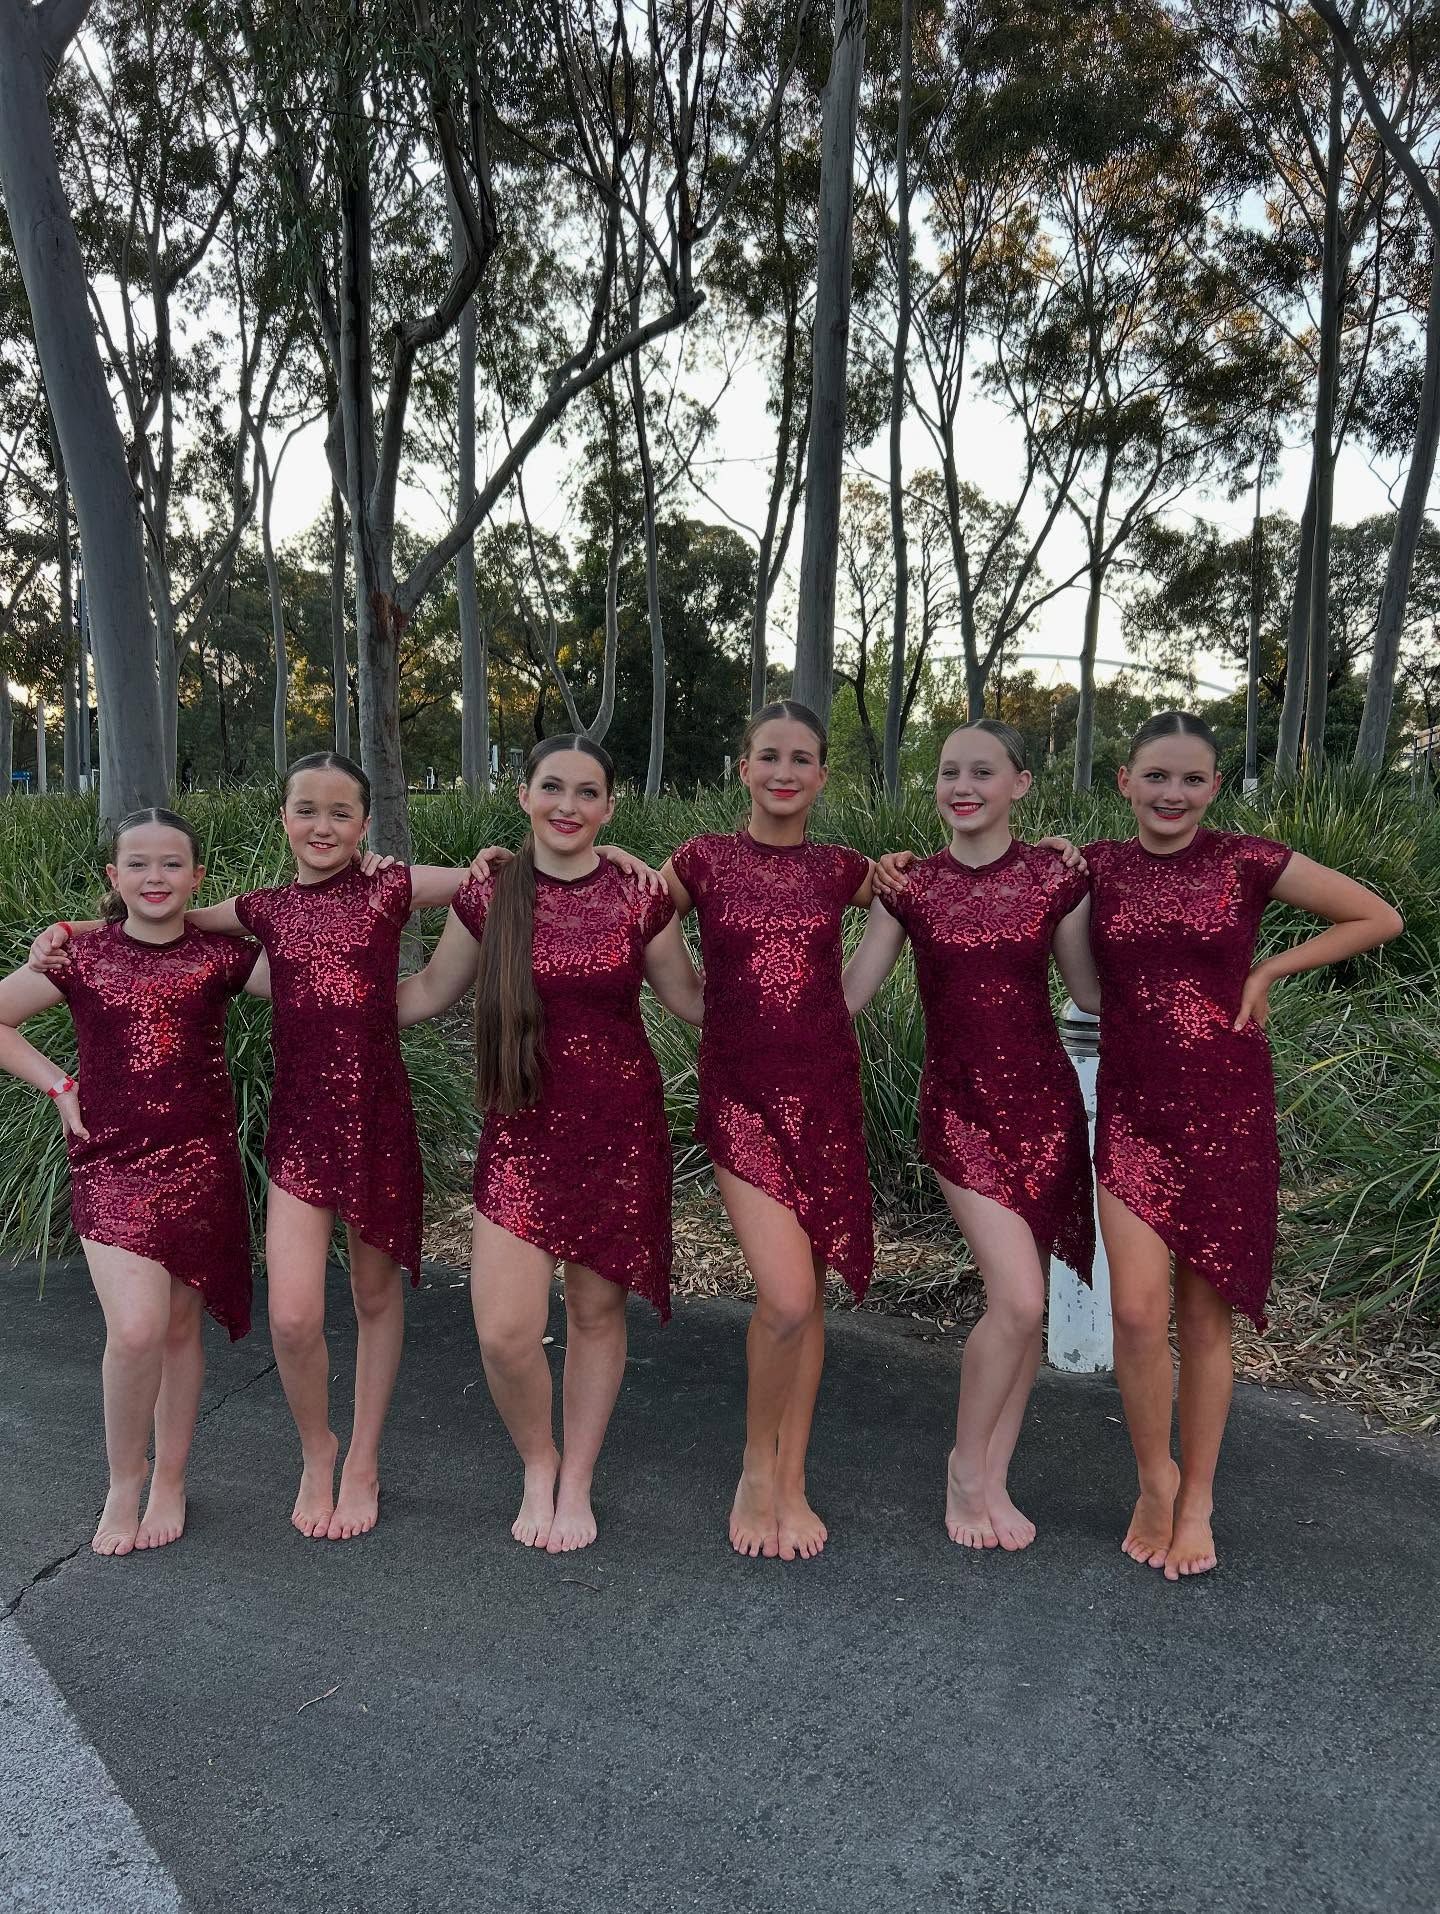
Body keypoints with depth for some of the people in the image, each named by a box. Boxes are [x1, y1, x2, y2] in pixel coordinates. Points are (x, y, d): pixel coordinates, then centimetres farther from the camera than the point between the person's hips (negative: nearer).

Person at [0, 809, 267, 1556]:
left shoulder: (221, 954, 1)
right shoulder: (82, 955, 1)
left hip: (199, 1160, 1)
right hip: (111, 1162, -1)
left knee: (180, 1327, 9)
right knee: (135, 1329, -13)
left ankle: (169, 1480, 30)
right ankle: (124, 1480, 14)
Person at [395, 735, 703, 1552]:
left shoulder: (641, 899, -4)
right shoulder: (487, 898, -2)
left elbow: (691, 998, 9)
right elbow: (431, 991, 13)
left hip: (621, 1127, 0)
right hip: (523, 1129, 0)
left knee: (597, 1309, 10)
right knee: (504, 1330, -8)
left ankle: (577, 1482, 34)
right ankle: (538, 1463, 25)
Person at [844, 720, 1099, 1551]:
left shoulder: (1056, 878, -1)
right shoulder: (910, 885, -1)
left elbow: (1090, 989, 7)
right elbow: (849, 992, 3)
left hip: (1043, 1099, 2)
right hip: (959, 1105, -2)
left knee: (1023, 1302, 7)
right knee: (1017, 1297, -12)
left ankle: (992, 1479, 25)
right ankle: (967, 1466, 12)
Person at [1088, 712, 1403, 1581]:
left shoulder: (1249, 861, -3)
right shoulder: (1097, 867, 2)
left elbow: (1380, 919, 6)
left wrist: (1268, 969, 0)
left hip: (1227, 1114, -1)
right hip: (1134, 1114, 1)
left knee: (1205, 1314, 8)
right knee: (1137, 1309, -6)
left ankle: (1196, 1500, 27)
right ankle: (1155, 1478, 21)